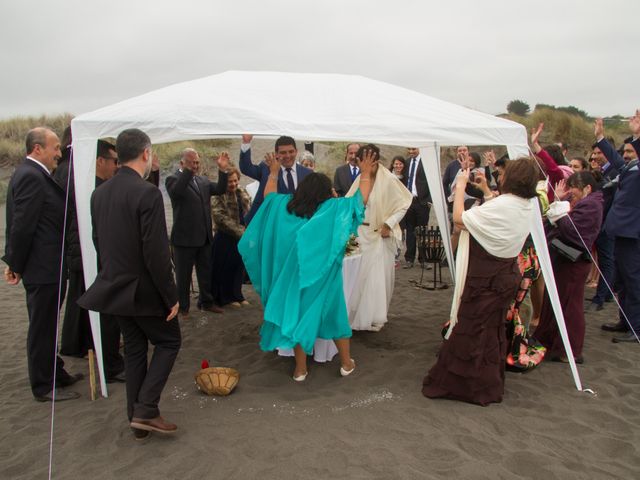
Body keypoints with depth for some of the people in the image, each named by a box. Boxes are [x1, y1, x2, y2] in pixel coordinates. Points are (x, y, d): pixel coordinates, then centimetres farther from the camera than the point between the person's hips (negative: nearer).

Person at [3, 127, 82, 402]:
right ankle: (44, 387, 16)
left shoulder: (33, 174, 13)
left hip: (47, 265, 10)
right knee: (42, 327, 3)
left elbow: (20, 225, 14)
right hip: (43, 267, -10)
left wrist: (14, 262, 14)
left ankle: (54, 373, 35)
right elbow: (22, 225, -21)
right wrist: (17, 265, -13)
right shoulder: (31, 176, -18)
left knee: (46, 325, 20)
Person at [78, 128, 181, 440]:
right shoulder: (147, 193, -20)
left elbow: (98, 242, 11)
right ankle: (145, 410, 5)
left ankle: (137, 417, 26)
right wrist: (171, 296, -14)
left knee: (134, 349, 18)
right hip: (144, 290, -7)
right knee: (168, 342, 12)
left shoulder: (99, 193, 4)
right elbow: (156, 253, -22)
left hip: (113, 286, 7)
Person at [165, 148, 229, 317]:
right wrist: (188, 171, -39)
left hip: (204, 236, 6)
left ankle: (206, 301, 31)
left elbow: (220, 190, 2)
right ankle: (182, 307, 19)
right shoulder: (173, 179, -8)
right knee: (183, 275, 7)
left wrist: (223, 170, -11)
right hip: (184, 237, -6)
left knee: (206, 272, 17)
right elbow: (176, 191, -30)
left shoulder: (203, 180, 11)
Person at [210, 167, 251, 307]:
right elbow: (221, 219, -20)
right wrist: (239, 231, -21)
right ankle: (226, 297, 17)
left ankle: (237, 295, 26)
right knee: (225, 268, 3)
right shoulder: (218, 198, -12)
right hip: (225, 239, -6)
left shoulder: (243, 195, 10)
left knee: (239, 267, 13)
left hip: (242, 238, 6)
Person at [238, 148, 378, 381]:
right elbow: (362, 198, -4)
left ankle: (300, 369, 19)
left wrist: (274, 172, 30)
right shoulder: (333, 208, -10)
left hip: (296, 273, 2)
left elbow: (268, 195, 19)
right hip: (323, 275, -2)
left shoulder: (285, 205, 0)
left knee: (299, 314, 13)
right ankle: (346, 363, 25)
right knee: (334, 314, 14)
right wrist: (366, 174, 7)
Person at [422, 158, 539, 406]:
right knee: (493, 331, 20)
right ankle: (492, 383, 34)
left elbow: (459, 218, -24)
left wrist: (461, 186, -11)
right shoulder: (526, 206, 3)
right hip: (505, 276, 9)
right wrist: (486, 190, 19)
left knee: (468, 331, 3)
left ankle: (454, 383, 15)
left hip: (484, 279, -9)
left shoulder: (502, 206, -25)